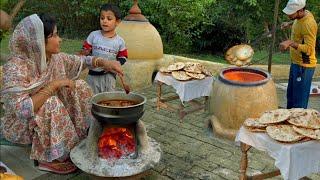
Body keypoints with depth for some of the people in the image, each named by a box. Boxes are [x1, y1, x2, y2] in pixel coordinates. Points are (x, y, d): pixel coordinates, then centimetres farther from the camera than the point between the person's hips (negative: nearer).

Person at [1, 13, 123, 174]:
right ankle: (48, 159, -14)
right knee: (51, 103, -32)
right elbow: (22, 110, -38)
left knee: (79, 87, -4)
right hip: (21, 125, -7)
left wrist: (104, 63, -12)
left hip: (48, 116, 7)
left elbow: (81, 61, 5)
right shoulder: (15, 67, -30)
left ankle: (80, 137, 6)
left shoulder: (55, 58, -9)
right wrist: (53, 85, -34)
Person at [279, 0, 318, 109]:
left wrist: (291, 43, -36)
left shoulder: (308, 24, -25)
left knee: (299, 102, -3)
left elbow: (309, 49, -29)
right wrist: (290, 24, 15)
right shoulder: (300, 17, 2)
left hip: (303, 66, -10)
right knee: (290, 96, 23)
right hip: (296, 63, 10)